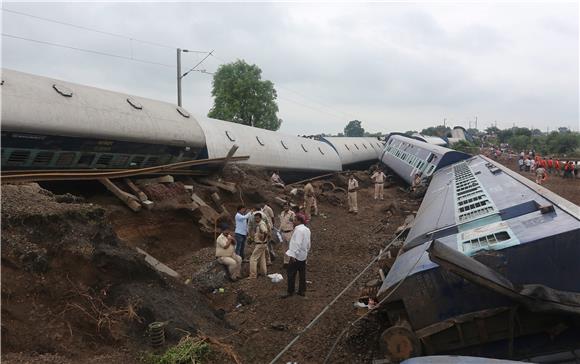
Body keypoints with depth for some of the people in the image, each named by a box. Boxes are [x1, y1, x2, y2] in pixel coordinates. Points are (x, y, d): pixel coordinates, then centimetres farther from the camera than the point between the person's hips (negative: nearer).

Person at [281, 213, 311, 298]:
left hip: (296, 256, -10)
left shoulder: (298, 230, -19)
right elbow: (308, 243, 17)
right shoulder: (307, 229, 11)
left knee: (291, 273, -1)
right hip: (304, 255, 10)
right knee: (302, 274, 14)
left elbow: (297, 243, -26)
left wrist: (293, 254, -28)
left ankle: (290, 291, 5)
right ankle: (302, 291, 20)